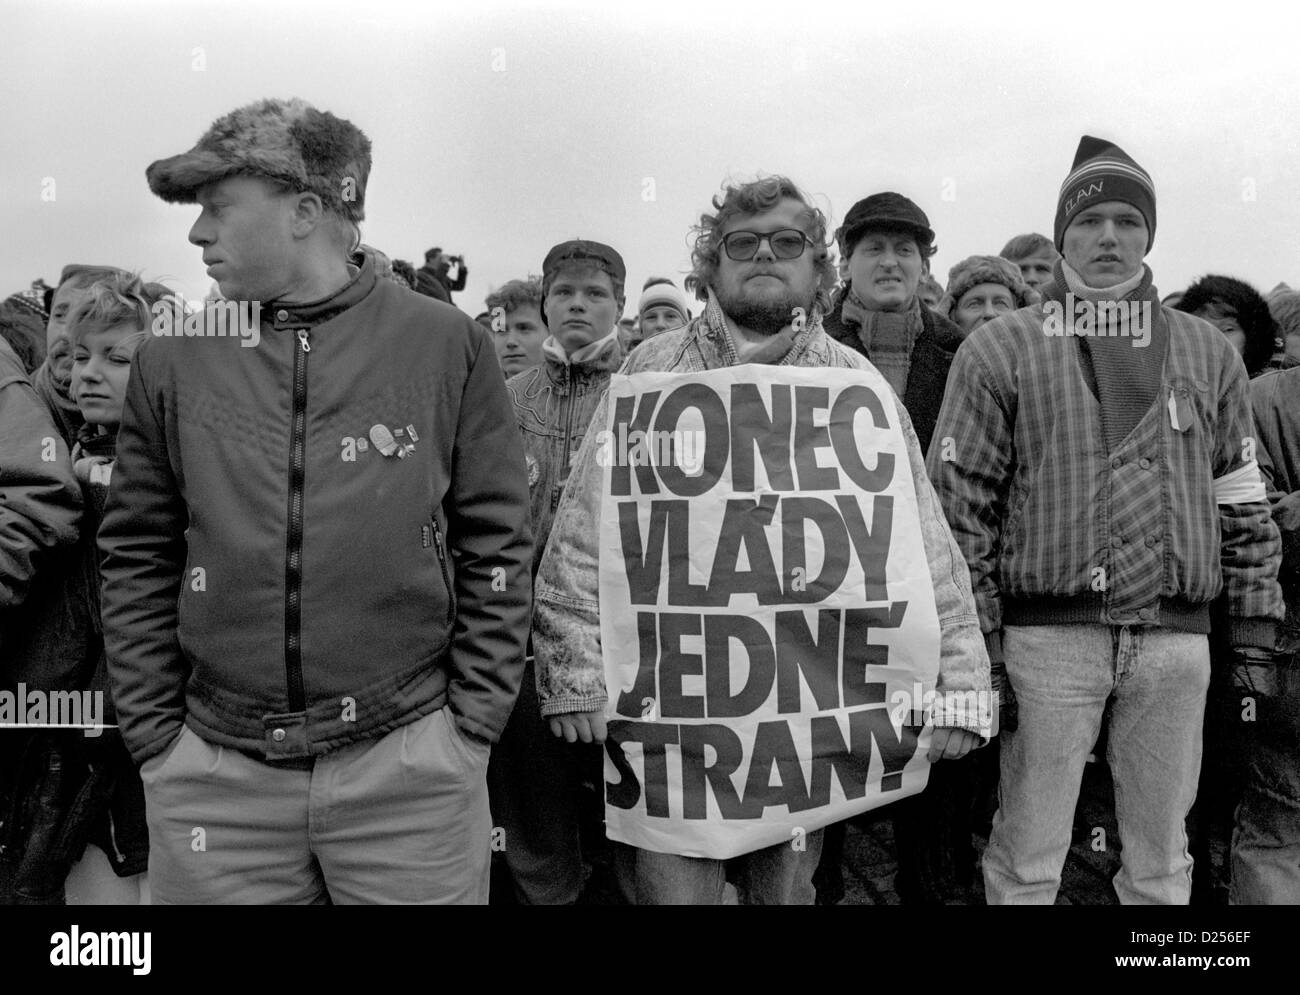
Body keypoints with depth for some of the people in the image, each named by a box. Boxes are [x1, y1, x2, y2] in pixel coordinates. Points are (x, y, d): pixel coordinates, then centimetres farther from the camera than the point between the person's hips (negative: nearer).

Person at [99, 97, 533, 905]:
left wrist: (470, 728, -4)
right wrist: (156, 740, 2)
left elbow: (497, 549, -1)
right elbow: (138, 564, 7)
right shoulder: (171, 362, 3)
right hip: (215, 783, 2)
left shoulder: (446, 345, -3)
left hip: (411, 771, -2)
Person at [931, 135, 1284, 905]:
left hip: (1178, 639, 3)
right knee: (1027, 862, 5)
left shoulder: (1208, 352, 12)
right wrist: (975, 637, -7)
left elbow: (1244, 502, 14)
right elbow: (961, 500, -2)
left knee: (1163, 862, 14)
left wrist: (1256, 621, 8)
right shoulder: (1000, 349, 2)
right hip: (1048, 634, -3)